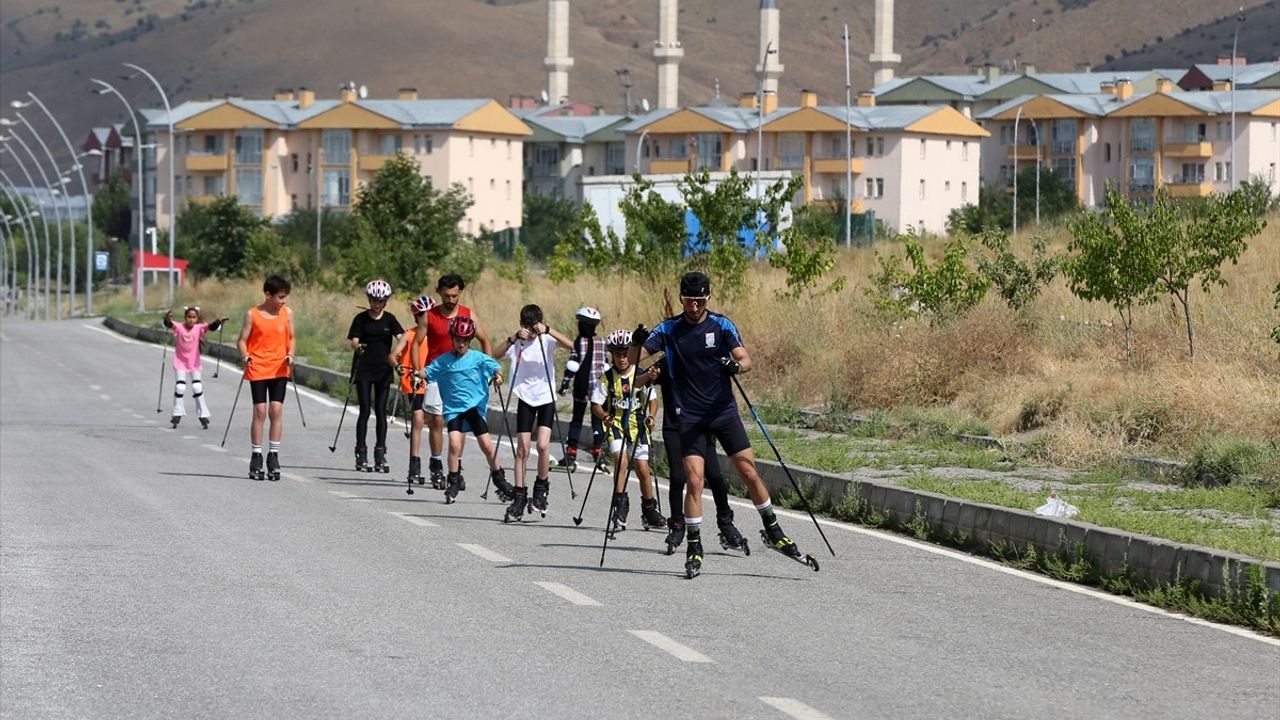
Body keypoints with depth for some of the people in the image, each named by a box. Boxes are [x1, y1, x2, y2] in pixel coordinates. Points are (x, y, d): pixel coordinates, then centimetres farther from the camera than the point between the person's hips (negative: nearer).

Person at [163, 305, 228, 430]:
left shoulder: (199, 328, -10)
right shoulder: (179, 328, -12)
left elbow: (210, 327, -26)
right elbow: (170, 325, -31)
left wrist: (218, 323, -48)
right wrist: (167, 319, -54)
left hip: (194, 363, 1)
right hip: (180, 362, -1)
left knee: (197, 388, -5)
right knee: (180, 387, -8)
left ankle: (203, 416, 4)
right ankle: (177, 414, 8)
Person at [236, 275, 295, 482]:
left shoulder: (287, 313, 5)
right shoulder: (252, 314, -3)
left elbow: (290, 338, 12)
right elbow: (242, 340, -1)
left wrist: (290, 355, -7)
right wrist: (245, 356, -20)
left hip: (279, 369, 2)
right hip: (258, 369, -2)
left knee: (276, 409, -6)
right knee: (260, 410, -5)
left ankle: (273, 456, 1)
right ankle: (256, 457, 4)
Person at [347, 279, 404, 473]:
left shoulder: (389, 319, 6)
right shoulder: (361, 319, 2)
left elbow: (400, 337, -4)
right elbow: (353, 341, -5)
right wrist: (357, 346, -29)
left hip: (383, 370, 2)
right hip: (364, 370, -2)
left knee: (381, 411, 2)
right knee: (365, 410, -5)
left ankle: (380, 454, 5)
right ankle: (361, 454, 0)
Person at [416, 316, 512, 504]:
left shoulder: (478, 358, 2)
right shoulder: (443, 361, 6)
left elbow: (494, 367, -5)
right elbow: (429, 372, 4)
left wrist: (498, 375, -27)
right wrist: (418, 373, -17)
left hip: (475, 406, 0)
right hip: (453, 408, 0)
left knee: (487, 445, -1)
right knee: (454, 444, -15)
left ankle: (499, 479, 16)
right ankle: (454, 482, 0)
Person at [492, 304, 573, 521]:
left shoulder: (547, 341, -4)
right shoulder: (517, 343, -1)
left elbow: (570, 345, -21)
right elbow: (497, 354, -18)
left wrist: (548, 331, -31)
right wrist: (514, 338, -29)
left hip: (546, 397, -1)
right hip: (525, 399, 1)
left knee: (543, 445, -15)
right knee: (522, 449, -1)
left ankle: (541, 487, 7)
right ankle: (519, 498, 3)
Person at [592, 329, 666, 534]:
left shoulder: (641, 376, -2)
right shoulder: (607, 378, -4)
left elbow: (652, 400, 6)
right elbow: (596, 405, -2)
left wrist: (650, 416, -13)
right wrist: (605, 417, -21)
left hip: (638, 426, 1)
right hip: (616, 425, -1)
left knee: (643, 468, 0)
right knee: (621, 458, -24)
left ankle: (649, 511, 17)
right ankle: (620, 506, -19)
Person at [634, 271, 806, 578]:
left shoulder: (722, 326, 0)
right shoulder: (669, 330, 0)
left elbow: (746, 359, -7)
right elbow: (636, 357, -5)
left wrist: (737, 366, -30)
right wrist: (638, 343, -28)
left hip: (725, 412, 1)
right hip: (691, 417, -1)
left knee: (750, 473, 0)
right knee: (694, 480, -11)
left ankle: (773, 531, 18)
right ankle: (694, 547, -2)